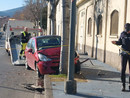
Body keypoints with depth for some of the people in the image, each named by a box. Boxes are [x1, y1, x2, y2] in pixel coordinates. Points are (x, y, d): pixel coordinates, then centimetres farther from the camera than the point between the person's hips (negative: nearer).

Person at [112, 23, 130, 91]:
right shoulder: (122, 34, 3)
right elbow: (120, 42, 8)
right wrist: (115, 42, -11)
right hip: (124, 54, 0)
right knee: (123, 69, -2)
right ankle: (123, 85, 5)